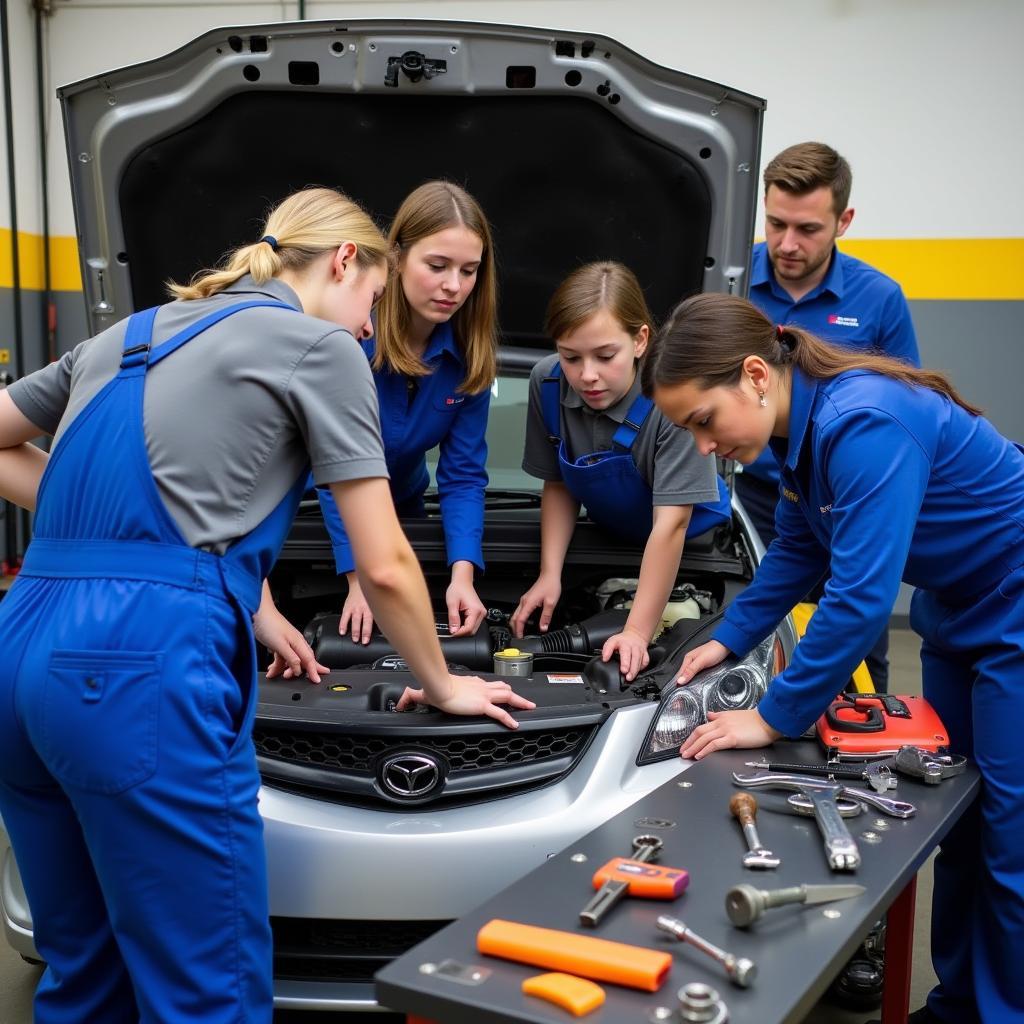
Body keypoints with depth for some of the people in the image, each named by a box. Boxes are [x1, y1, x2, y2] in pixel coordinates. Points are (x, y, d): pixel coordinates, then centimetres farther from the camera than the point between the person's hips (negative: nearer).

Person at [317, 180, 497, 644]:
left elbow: (464, 474, -17)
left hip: (402, 507, 4)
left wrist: (462, 572, -31)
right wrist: (358, 576, -35)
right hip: (317, 513, -3)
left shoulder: (470, 351, -17)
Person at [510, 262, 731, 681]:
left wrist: (638, 632, -39)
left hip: (688, 547, -3)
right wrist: (550, 574, -17)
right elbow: (557, 486, -7)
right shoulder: (547, 383, -20)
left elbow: (671, 523, -36)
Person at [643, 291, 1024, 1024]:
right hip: (956, 615, 9)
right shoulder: (801, 425, -2)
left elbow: (861, 598, -32)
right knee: (956, 826, 15)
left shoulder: (864, 423, -31)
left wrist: (775, 718, -24)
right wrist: (729, 639, 11)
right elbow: (799, 552, 13)